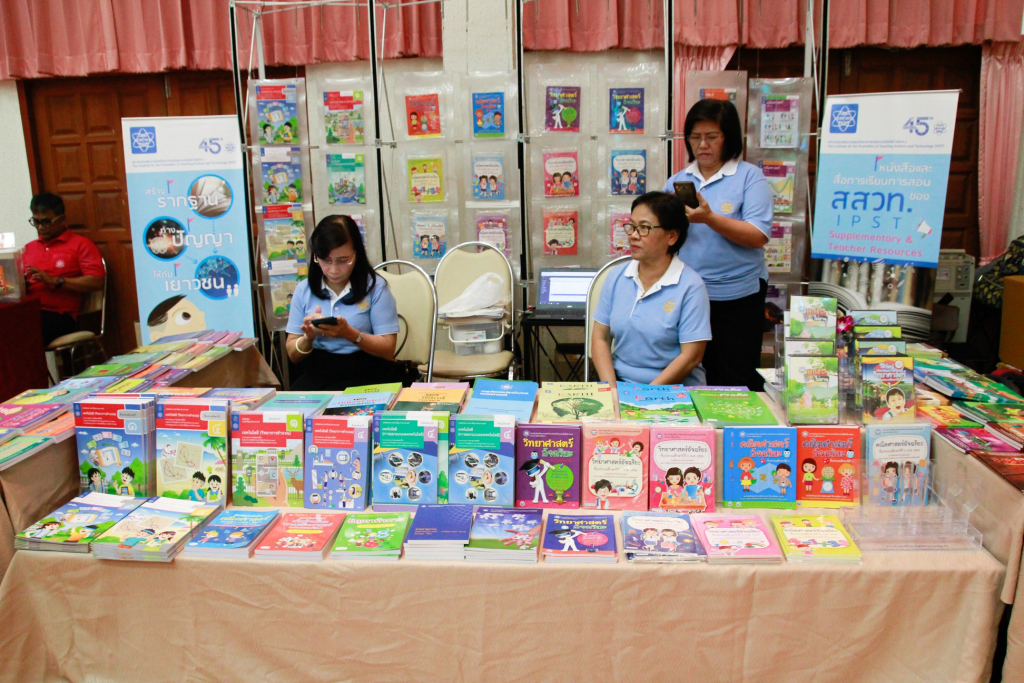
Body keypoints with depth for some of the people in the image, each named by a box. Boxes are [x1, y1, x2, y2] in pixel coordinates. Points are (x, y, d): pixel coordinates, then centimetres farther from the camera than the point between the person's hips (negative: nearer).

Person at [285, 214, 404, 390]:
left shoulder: (375, 287, -2)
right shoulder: (304, 290, 7)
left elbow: (388, 350, -4)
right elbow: (294, 356, 12)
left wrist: (350, 334, -20)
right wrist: (308, 337, -11)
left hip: (367, 374, -3)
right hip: (318, 373, 3)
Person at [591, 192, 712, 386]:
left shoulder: (690, 286, -8)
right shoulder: (616, 276, 6)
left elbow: (691, 356, -10)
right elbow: (600, 337, 6)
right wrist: (611, 388, -8)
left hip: (673, 390, -3)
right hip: (620, 382, 3)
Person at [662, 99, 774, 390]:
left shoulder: (749, 176, -3)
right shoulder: (677, 180, 11)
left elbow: (758, 236, -14)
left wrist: (709, 218, -22)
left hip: (736, 295, -4)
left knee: (736, 382, 2)